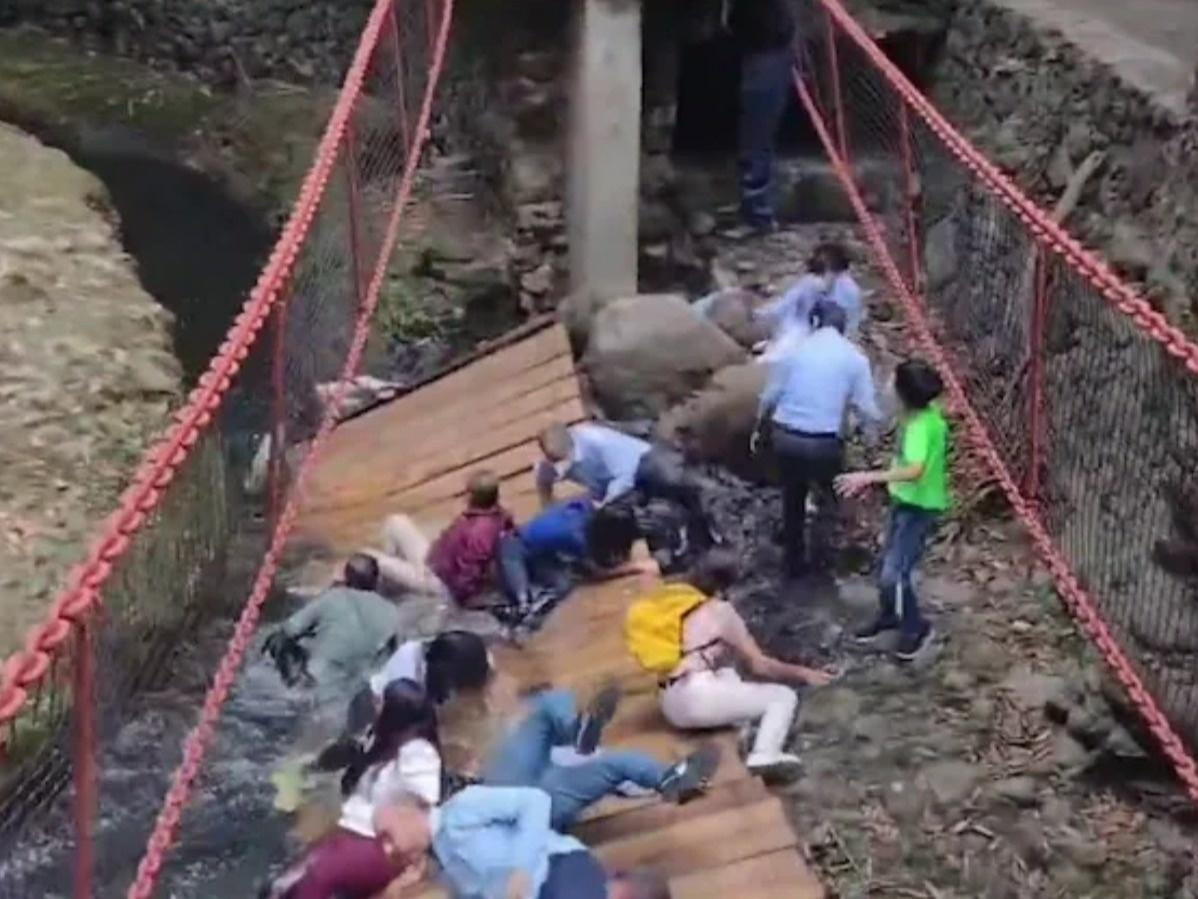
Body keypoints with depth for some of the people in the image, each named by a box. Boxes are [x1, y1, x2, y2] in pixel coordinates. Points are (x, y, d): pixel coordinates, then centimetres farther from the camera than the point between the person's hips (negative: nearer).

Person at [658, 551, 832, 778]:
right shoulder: (720, 610, 0)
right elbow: (758, 665, 0)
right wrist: (802, 674, 10)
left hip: (672, 706, 8)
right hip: (697, 698, -8)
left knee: (727, 673, 36)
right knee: (783, 697, 1)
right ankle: (764, 756, -23)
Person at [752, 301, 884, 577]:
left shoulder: (794, 349, 1)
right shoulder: (855, 358, -3)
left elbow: (770, 395, 6)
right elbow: (867, 408, -3)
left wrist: (759, 428, 20)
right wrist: (877, 428, 17)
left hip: (786, 436, 3)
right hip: (825, 442, -3)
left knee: (793, 497, 20)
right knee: (828, 497, 21)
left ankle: (794, 562, 28)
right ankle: (821, 554, 8)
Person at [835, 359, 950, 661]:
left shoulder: (921, 425, -32)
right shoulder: (925, 411, -4)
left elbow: (915, 470, -48)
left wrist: (868, 477, -52)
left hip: (920, 507, -9)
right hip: (905, 499, 9)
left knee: (894, 573, -7)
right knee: (888, 563, 20)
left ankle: (916, 628, 15)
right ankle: (889, 616, 42)